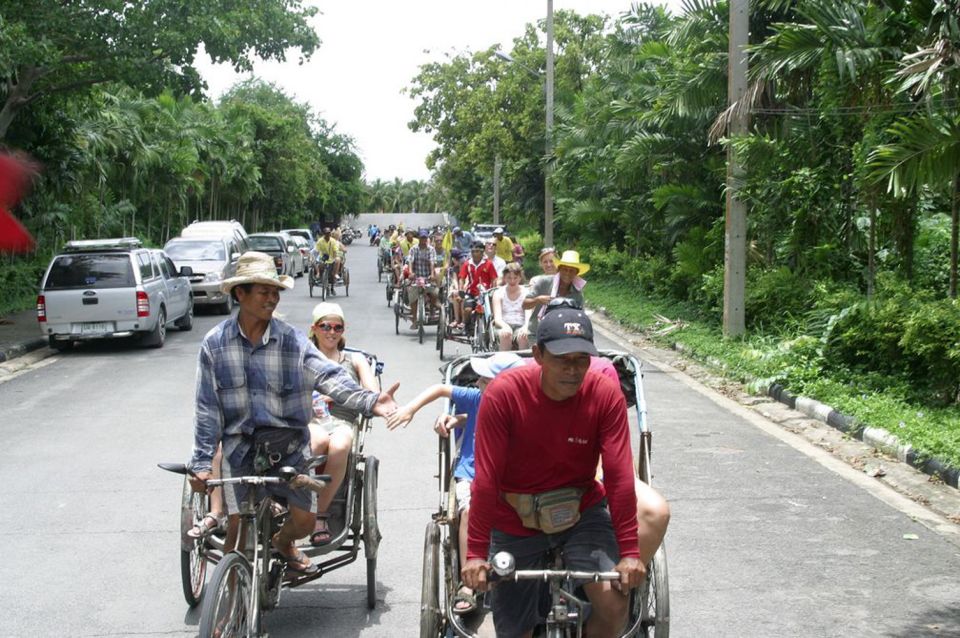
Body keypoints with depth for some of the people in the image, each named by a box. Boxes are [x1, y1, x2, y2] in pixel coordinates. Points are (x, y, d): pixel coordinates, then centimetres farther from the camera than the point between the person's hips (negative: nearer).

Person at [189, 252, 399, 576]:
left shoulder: (292, 340, -6)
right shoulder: (215, 343, -5)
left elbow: (329, 376, -17)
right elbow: (208, 408, -3)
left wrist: (369, 400, -34)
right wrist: (202, 462, -4)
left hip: (287, 443, 1)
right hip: (239, 444, -1)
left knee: (305, 518, -1)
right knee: (237, 525, -4)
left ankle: (283, 543, 38)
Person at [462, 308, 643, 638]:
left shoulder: (606, 395, -17)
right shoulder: (504, 393, -21)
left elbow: (619, 477, -17)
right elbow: (486, 478, -20)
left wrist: (629, 552, -19)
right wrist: (476, 553, -20)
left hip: (582, 512, 1)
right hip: (515, 521, 0)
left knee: (614, 601, -21)